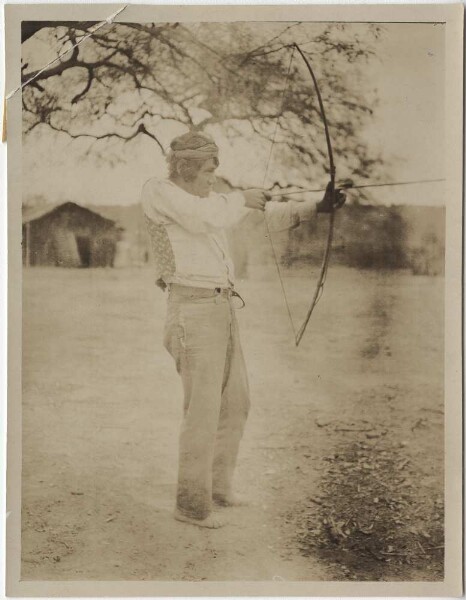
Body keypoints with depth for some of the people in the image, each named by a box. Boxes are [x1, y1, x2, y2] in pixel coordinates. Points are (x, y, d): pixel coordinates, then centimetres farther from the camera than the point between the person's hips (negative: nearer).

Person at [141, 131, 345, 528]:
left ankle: (217, 484, 30)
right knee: (204, 410, -7)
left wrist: (317, 208, -4)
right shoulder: (157, 191, -6)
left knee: (236, 402, 15)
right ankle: (192, 503, 5)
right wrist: (243, 199, -6)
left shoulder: (211, 200, 16)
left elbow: (267, 216, 9)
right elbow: (203, 218, -23)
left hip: (222, 310, 9)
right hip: (193, 312, -9)